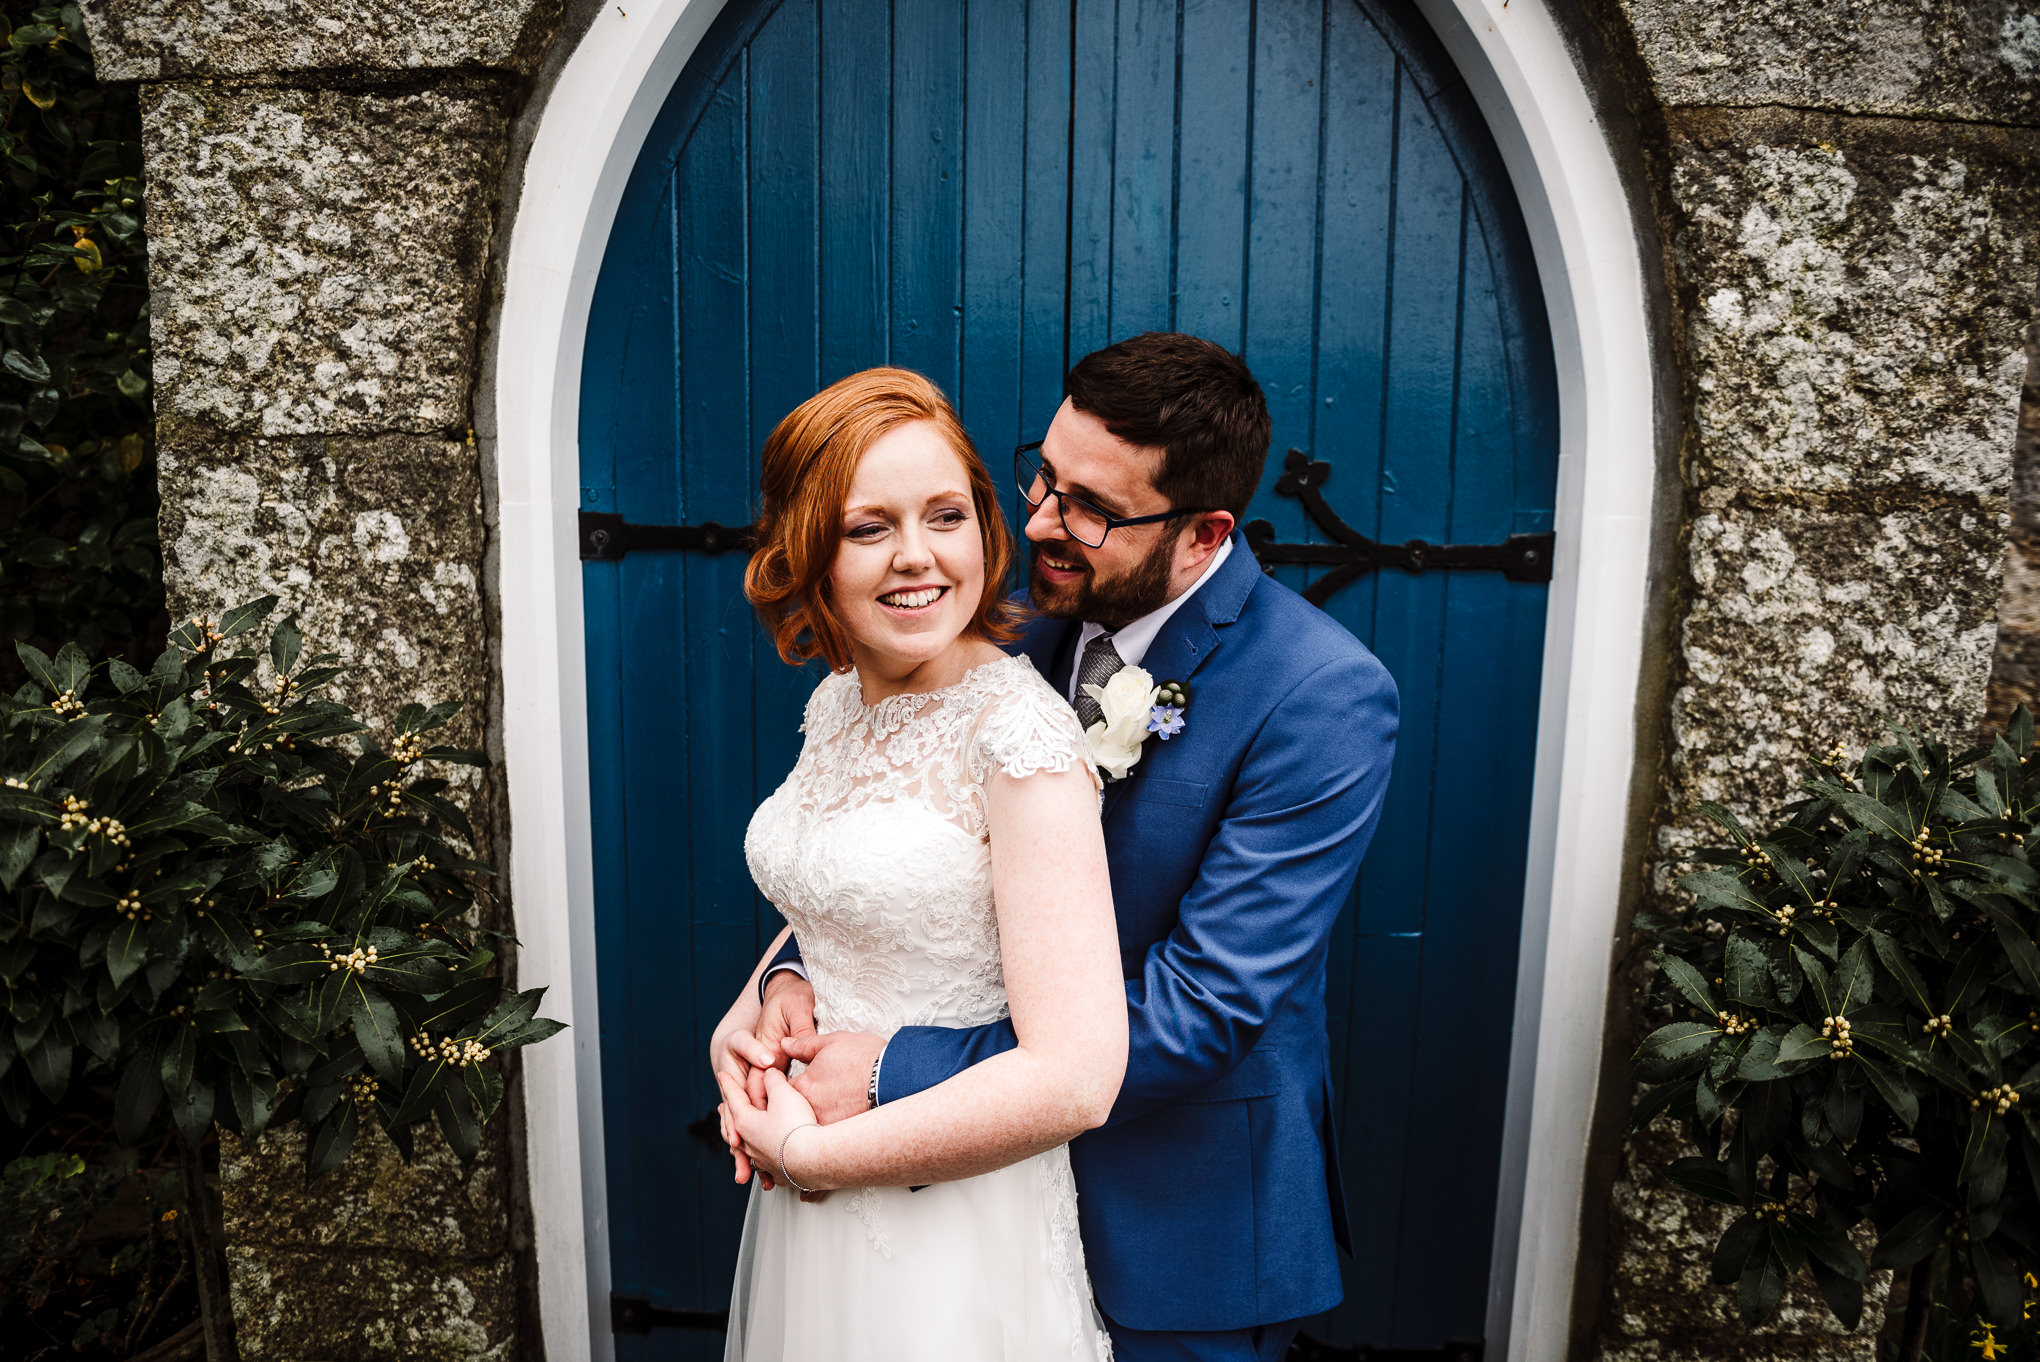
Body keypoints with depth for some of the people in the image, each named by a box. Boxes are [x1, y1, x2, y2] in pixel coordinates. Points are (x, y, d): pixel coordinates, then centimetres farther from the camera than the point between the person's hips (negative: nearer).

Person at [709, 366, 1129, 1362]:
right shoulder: (837, 701, 0)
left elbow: (1076, 1078, -27)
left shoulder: (1019, 731, -23)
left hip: (953, 1223, -6)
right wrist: (750, 1014, -4)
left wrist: (810, 1151, -18)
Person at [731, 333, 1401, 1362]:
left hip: (1184, 1199, -5)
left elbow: (1203, 1006, -27)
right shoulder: (1050, 614, -5)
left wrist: (894, 1073, -28)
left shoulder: (1324, 698, -25)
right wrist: (797, 967, -17)